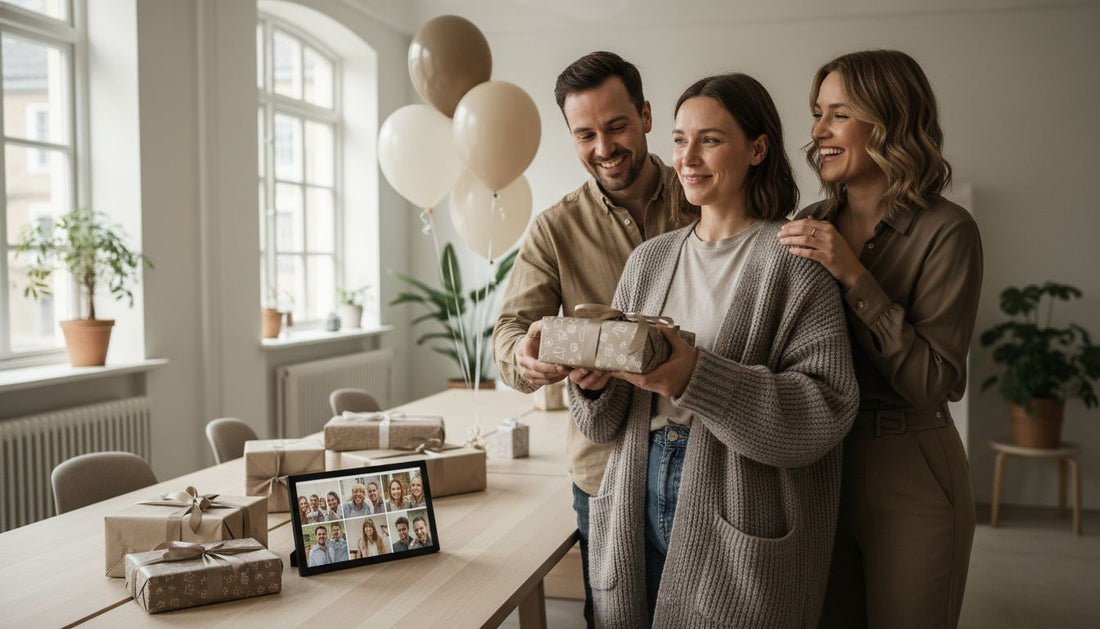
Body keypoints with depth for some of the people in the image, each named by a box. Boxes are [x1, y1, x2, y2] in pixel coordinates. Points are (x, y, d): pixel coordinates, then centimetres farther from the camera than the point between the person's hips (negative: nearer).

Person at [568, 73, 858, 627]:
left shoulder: (792, 260, -8)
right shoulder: (649, 259, 9)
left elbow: (827, 409, -17)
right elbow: (608, 423, 10)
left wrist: (696, 378, -27)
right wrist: (593, 383, -13)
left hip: (741, 528, -4)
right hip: (639, 504, 5)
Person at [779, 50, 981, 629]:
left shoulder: (946, 231, -13)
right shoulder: (812, 224, 2)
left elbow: (934, 382, -20)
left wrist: (854, 277, -24)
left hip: (909, 479, -4)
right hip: (817, 464, 5)